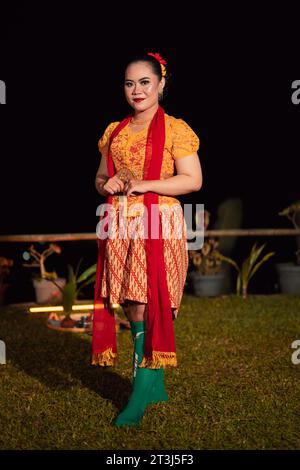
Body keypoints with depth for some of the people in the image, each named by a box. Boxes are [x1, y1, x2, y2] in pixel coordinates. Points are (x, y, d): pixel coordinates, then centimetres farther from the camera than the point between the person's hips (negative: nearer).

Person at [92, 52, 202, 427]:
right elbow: (100, 177, 22)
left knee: (145, 306, -8)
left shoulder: (175, 129, -1)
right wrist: (105, 185, -2)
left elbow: (192, 180, -8)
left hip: (158, 226, -5)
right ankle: (156, 383, 19)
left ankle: (141, 392, 0)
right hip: (121, 226, 6)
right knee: (131, 307, 6)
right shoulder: (114, 131, 15)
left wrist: (143, 184, -14)